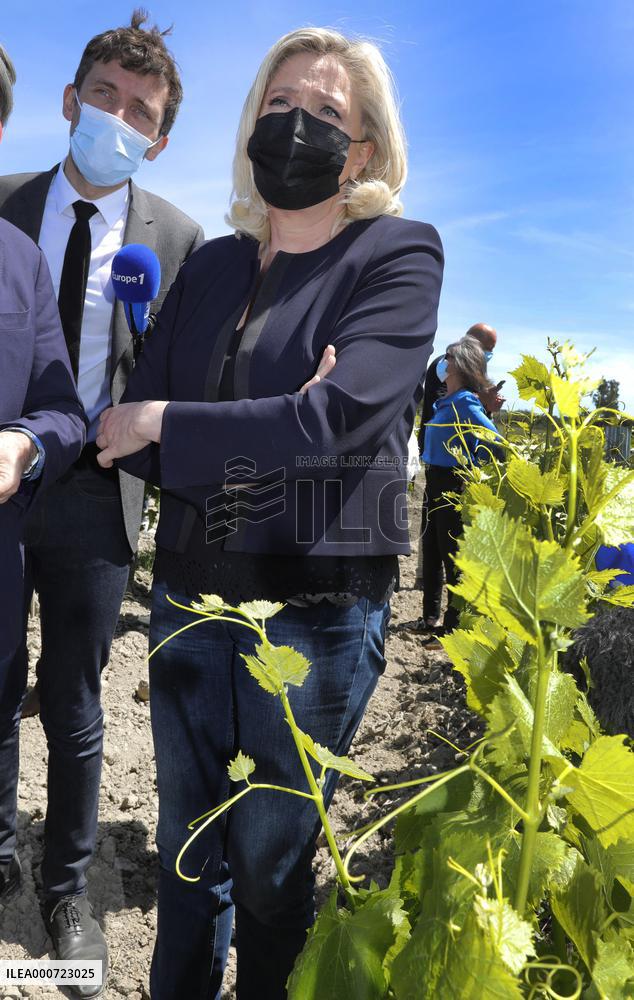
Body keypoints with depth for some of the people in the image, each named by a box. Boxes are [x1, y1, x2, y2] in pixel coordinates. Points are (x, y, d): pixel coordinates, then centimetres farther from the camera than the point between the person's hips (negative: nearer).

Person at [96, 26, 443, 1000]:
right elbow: (135, 423, 6)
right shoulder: (212, 265, 11)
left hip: (318, 612, -4)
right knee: (188, 848, 21)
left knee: (271, 866, 15)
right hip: (189, 595, 5)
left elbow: (338, 416, -19)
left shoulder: (400, 254, -4)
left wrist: (167, 427, -12)